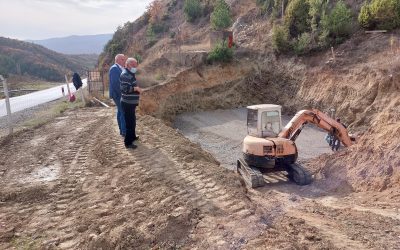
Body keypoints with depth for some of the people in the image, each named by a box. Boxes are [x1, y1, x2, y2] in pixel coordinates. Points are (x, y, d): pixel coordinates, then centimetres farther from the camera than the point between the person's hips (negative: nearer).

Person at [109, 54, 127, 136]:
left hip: (120, 94, 10)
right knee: (124, 112, -9)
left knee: (120, 112, 14)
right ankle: (124, 131, -3)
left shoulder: (119, 68, 13)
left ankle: (122, 130, 21)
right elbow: (115, 83, -23)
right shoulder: (114, 68, -16)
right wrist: (122, 93, -20)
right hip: (118, 95, -10)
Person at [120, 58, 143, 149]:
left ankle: (132, 136, 38)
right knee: (130, 122, -7)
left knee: (132, 121, 22)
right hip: (127, 103, -11)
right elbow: (124, 89, -27)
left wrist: (137, 89, 16)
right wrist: (135, 88, -25)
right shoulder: (125, 75, -18)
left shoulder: (130, 74, 16)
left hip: (131, 102, 11)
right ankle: (128, 142, -2)